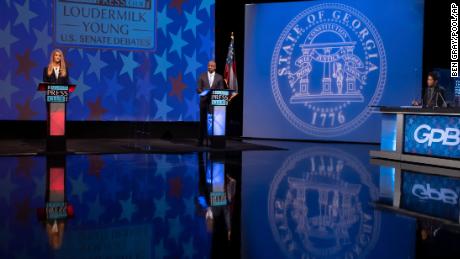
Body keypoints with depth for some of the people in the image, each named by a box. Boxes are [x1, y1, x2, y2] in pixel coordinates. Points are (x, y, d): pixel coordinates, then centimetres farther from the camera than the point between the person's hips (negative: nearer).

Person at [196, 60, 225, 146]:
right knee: (202, 121, 3)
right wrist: (203, 93, -17)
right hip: (204, 101, 0)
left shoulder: (219, 77, 6)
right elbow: (198, 89, 2)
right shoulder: (202, 76, 5)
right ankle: (200, 140, 9)